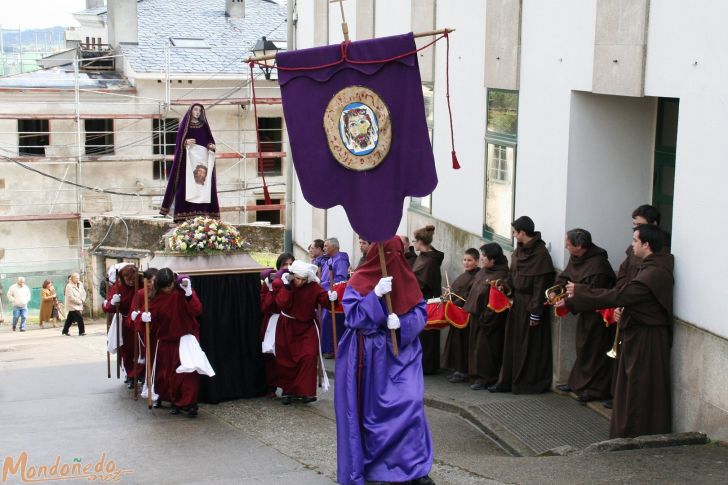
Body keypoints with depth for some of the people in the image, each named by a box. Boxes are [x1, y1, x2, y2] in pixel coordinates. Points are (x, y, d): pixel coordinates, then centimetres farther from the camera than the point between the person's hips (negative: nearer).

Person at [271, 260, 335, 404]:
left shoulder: (313, 286, -12)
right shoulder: (281, 283, -13)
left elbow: (323, 298, -21)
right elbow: (282, 304, -23)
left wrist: (330, 297, -42)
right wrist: (286, 286, -30)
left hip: (306, 326, 0)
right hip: (286, 326, 0)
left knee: (309, 356, -13)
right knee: (286, 359, 8)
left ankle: (305, 392, -6)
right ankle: (288, 391, 24)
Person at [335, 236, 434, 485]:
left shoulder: (407, 280, 4)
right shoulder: (359, 281, -5)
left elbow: (421, 312, 2)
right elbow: (353, 317, -13)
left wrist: (402, 321, -18)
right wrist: (376, 295, -24)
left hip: (402, 351, 2)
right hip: (369, 355, -2)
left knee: (409, 403, -9)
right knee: (370, 408, 3)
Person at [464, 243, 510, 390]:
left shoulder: (501, 275, -15)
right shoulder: (482, 272, 12)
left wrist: (485, 317, -22)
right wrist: (469, 309, 12)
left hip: (489, 319, -9)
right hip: (477, 316, 9)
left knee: (484, 347, -4)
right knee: (476, 346, 11)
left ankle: (485, 378, 4)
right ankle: (478, 376, 19)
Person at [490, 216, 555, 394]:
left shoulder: (540, 253, -16)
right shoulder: (519, 250, 9)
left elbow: (541, 284, -18)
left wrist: (536, 312, -19)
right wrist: (505, 286, -3)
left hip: (531, 305, -8)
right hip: (517, 302, 8)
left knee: (530, 345, 1)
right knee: (513, 342, 10)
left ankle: (530, 383, 10)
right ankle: (507, 381, 15)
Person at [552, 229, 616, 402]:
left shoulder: (598, 266, -29)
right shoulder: (576, 258, -3)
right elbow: (564, 277, 8)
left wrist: (568, 302, -24)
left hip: (598, 312, -9)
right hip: (586, 311, 9)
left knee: (595, 350, 0)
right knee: (583, 347, 16)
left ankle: (596, 389, 10)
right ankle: (578, 383, 27)